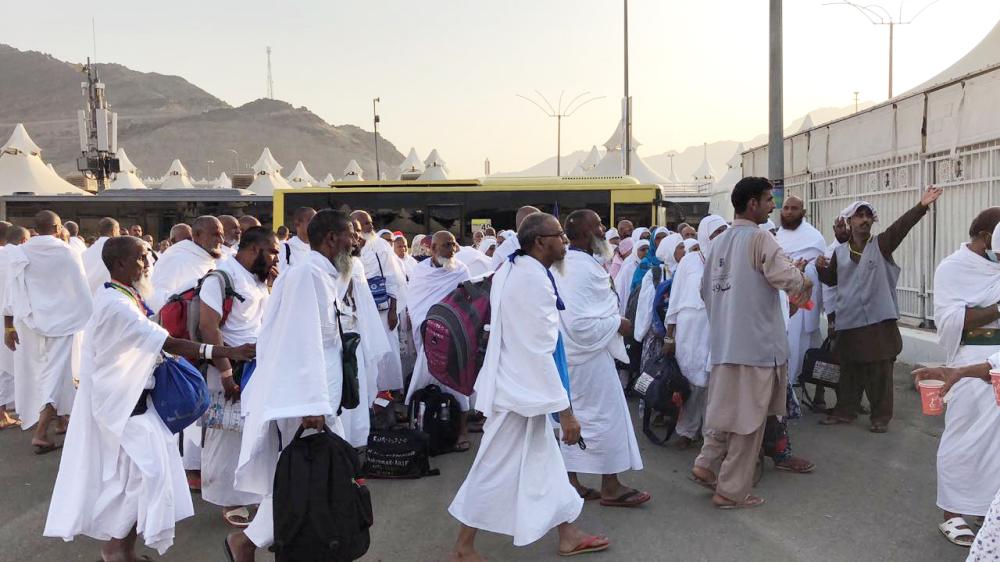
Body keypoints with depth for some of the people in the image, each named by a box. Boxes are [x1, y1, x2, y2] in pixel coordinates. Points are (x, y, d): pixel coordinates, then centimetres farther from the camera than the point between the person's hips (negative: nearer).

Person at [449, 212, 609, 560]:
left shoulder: (511, 269, 7)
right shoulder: (535, 279, -23)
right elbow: (541, 351, -25)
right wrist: (565, 410, -21)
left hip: (517, 381, 10)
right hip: (520, 387, -10)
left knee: (543, 463, 17)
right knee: (497, 469, 2)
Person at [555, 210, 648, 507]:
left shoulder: (567, 263, 7)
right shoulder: (583, 268, -24)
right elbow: (580, 322, -29)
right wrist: (617, 324, -16)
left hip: (574, 353, 10)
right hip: (591, 354, -10)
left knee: (574, 416, 14)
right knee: (607, 416, 1)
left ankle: (570, 481, 23)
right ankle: (611, 487, 11)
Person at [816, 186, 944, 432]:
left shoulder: (881, 244, 1)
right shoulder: (840, 252, 10)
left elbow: (901, 225, -15)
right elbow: (830, 279, 21)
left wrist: (922, 206, -30)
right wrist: (821, 268, -1)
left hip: (879, 321, -3)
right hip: (849, 322, 3)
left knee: (880, 372, 2)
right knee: (849, 371, 12)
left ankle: (881, 417, 12)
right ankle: (844, 411, 24)